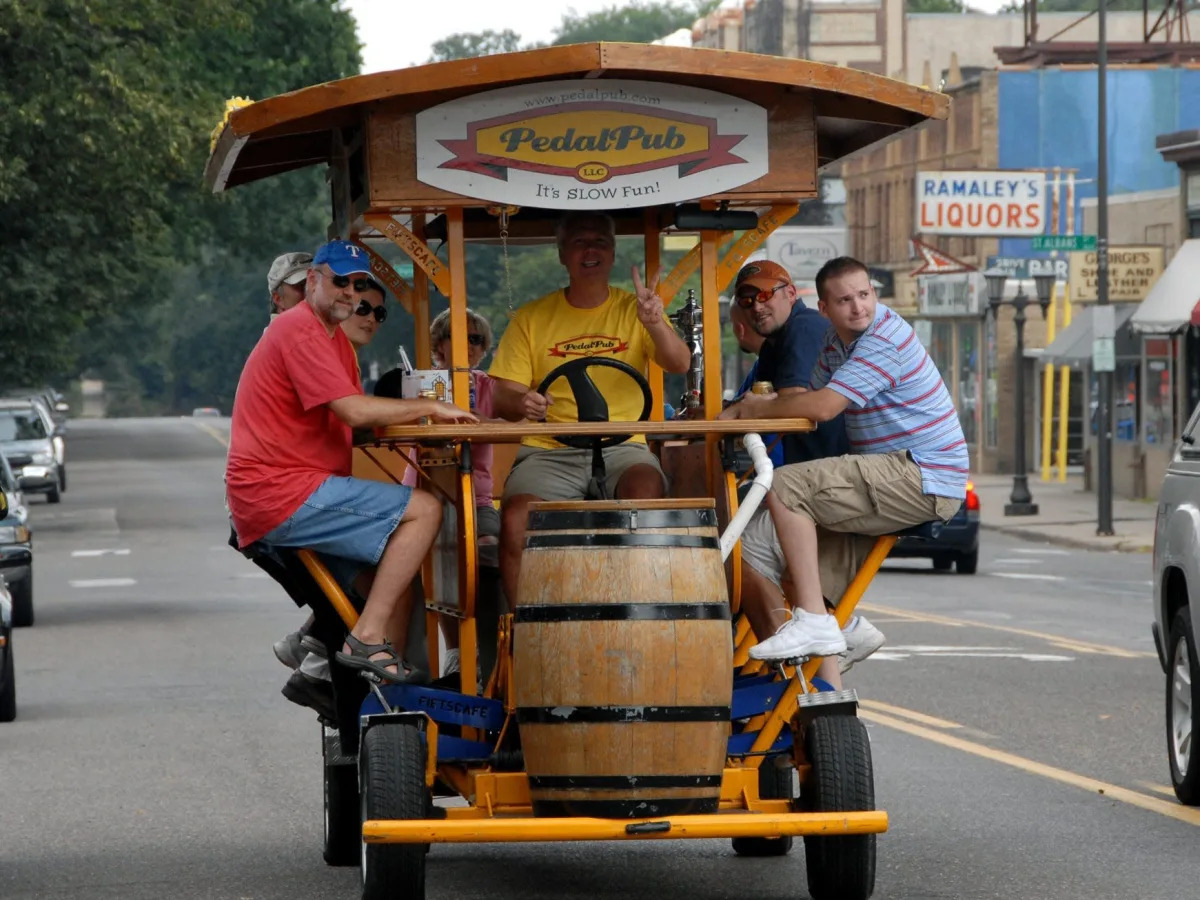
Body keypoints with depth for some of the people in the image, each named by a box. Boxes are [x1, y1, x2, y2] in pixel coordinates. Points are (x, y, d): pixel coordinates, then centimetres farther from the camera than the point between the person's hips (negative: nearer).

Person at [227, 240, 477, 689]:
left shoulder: (334, 337, 23)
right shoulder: (300, 330, -11)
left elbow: (354, 418, 14)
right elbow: (354, 412, -19)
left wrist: (419, 414, -2)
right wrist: (430, 408, -10)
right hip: (280, 496, -11)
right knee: (424, 510, -14)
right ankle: (367, 639, -16)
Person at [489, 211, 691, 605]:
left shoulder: (633, 309, 11)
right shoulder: (531, 318, 11)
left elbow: (680, 364, -4)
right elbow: (501, 397, 5)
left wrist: (655, 324, -25)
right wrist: (520, 402, -21)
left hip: (621, 447, 0)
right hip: (548, 450, 0)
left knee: (646, 492, -35)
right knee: (515, 518, -30)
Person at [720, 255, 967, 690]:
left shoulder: (886, 339, -17)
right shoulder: (837, 340, 14)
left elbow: (823, 406, -24)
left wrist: (758, 409, -9)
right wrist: (748, 406, -2)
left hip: (923, 479, -10)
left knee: (785, 487, -21)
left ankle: (813, 621, -23)